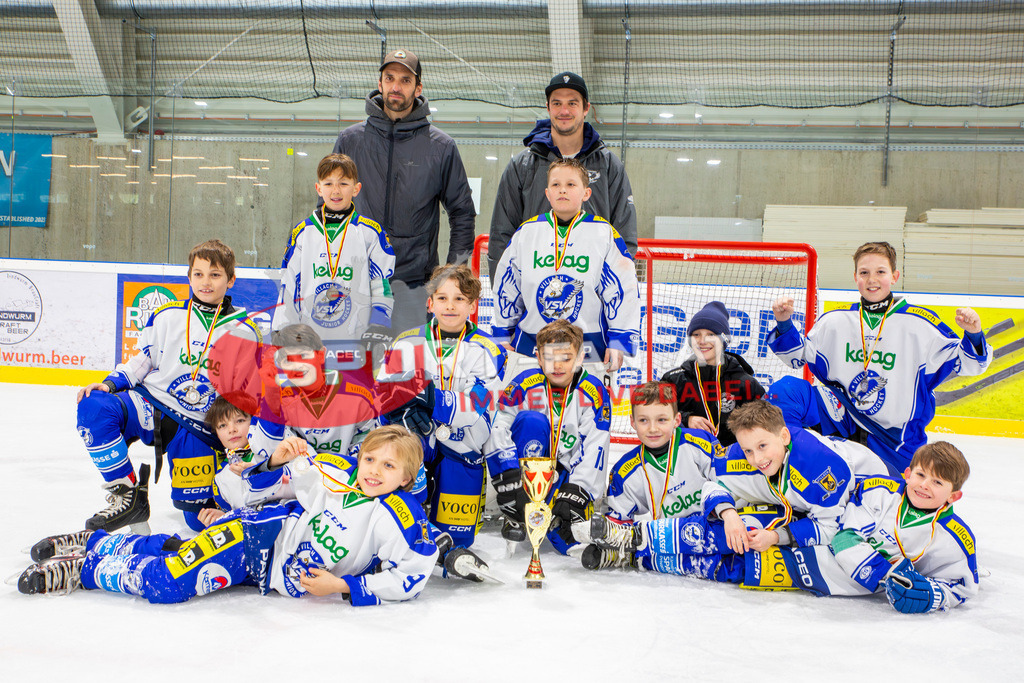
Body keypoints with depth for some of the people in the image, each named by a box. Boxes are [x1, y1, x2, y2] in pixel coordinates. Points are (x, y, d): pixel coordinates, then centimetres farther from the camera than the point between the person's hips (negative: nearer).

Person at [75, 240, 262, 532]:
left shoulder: (245, 331, 1)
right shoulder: (166, 316, 4)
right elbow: (142, 361, 12)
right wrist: (110, 384, -5)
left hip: (200, 427, -1)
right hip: (151, 405, 2)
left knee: (199, 517, -7)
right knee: (93, 406, -28)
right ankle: (128, 495, -15)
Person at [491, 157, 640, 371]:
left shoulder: (604, 233, -2)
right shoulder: (526, 232, 6)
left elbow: (624, 290, -1)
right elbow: (506, 288, 14)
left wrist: (619, 341, -5)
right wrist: (502, 335, 15)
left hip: (589, 348, -2)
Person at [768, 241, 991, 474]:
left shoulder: (920, 324, -6)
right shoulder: (835, 321, 2)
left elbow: (964, 363, -2)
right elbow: (798, 356, 11)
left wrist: (974, 335, -21)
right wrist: (784, 324, -4)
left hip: (895, 437, -4)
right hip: (842, 417, 4)